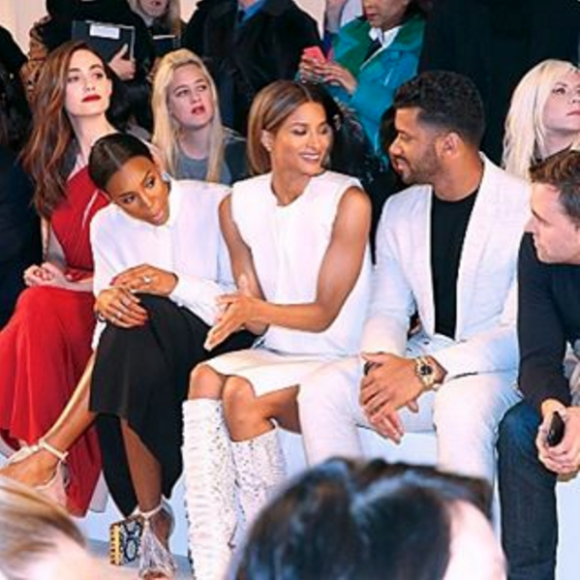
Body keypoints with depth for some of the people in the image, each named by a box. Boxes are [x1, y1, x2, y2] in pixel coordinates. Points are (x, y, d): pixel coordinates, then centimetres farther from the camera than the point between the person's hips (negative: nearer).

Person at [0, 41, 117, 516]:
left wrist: (69, 282, -14)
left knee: (39, 307, -35)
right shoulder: (57, 164, 16)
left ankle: (49, 463, -33)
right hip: (67, 293, 5)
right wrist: (50, 270, -2)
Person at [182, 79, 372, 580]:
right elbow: (257, 313, 6)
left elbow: (324, 313, -12)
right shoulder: (238, 205, 5)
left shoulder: (348, 201, -11)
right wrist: (246, 310, -18)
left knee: (243, 393, -29)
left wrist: (259, 311, -29)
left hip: (338, 361, -5)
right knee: (205, 377, -26)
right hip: (277, 353, 5)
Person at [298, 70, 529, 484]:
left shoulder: (524, 209, -12)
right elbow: (388, 311, 10)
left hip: (495, 368, -6)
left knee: (461, 407, -38)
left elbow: (523, 333, -17)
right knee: (320, 391, -17)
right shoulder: (400, 211, 9)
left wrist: (426, 371, -24)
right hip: (424, 361, 6)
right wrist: (380, 366, -14)